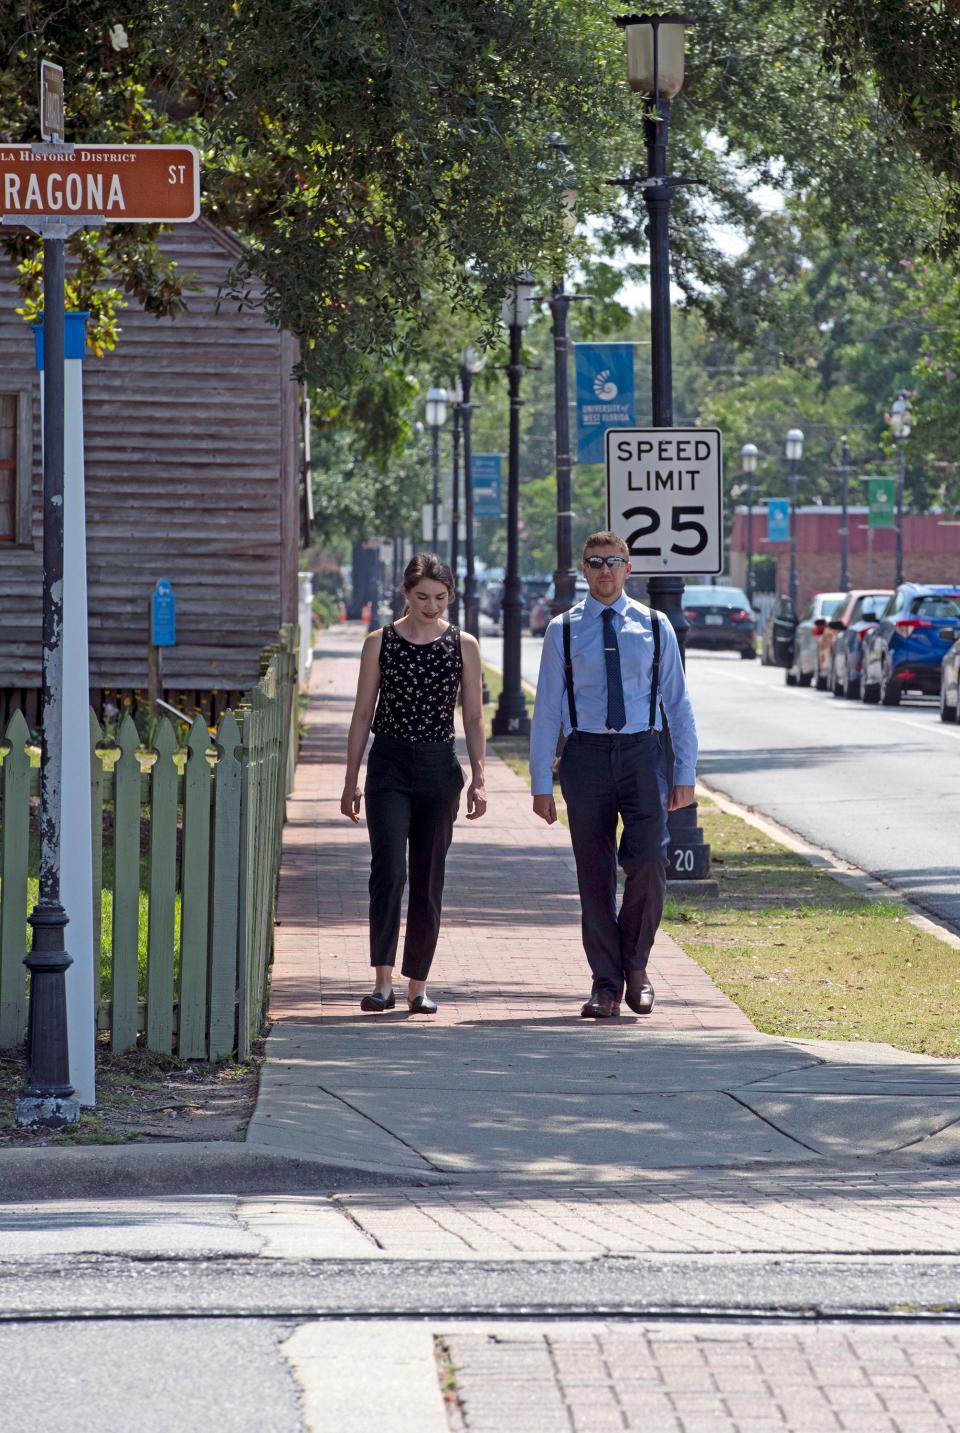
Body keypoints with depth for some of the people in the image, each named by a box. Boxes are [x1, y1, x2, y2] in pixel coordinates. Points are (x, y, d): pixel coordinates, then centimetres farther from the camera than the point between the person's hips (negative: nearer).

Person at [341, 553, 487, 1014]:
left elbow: (474, 717, 6)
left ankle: (417, 985, 12)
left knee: (429, 880, 5)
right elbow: (363, 715, 6)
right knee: (389, 871, -16)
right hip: (389, 767, -2)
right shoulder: (380, 643, 2)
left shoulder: (463, 645, 4)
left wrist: (478, 780, -2)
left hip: (439, 768, 2)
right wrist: (351, 780, 4)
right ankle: (382, 981, -17)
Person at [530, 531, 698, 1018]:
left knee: (649, 863, -14)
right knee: (594, 873, 2)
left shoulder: (654, 627, 7)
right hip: (586, 754, 0)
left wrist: (685, 774, 2)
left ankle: (635, 966, 7)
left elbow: (678, 703, 9)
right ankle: (606, 983, 11)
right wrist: (542, 784, -1)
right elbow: (547, 710, 4)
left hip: (642, 753, 0)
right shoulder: (564, 631, 5)